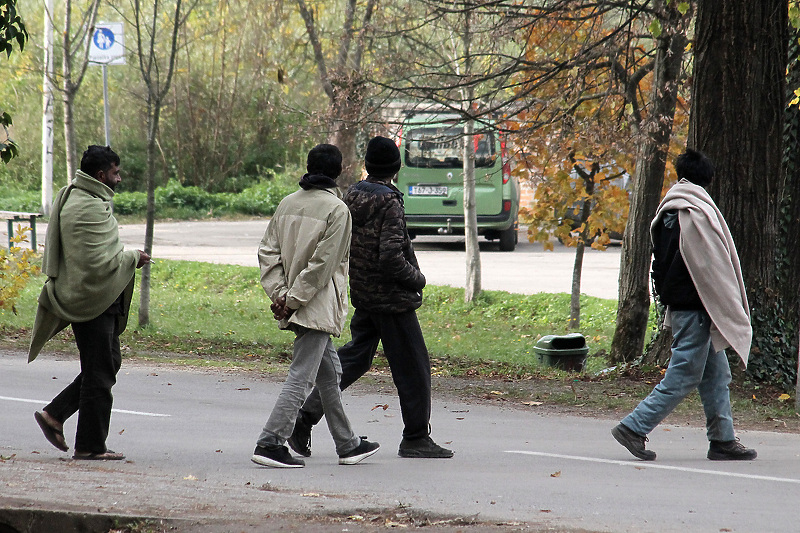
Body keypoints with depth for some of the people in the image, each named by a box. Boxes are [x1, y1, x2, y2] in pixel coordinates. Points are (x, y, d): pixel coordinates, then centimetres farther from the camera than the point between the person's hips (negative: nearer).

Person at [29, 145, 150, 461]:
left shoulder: (72, 199, 14)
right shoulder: (88, 208, -20)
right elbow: (97, 261, -25)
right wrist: (133, 259, -11)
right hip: (92, 301, -11)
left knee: (108, 363, 16)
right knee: (99, 373, -3)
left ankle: (54, 414, 18)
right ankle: (90, 445, 4)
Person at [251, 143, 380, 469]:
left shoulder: (287, 204, 9)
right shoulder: (336, 210, -11)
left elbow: (268, 251, 6)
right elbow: (322, 264, -17)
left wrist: (279, 293, 0)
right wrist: (293, 300, -12)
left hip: (297, 306, 8)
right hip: (318, 307, -8)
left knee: (330, 374, 18)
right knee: (301, 376, -8)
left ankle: (347, 445, 26)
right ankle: (270, 443, -14)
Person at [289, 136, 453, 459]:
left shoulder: (351, 197, 5)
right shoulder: (389, 204, -18)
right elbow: (391, 258, -24)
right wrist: (417, 279, -9)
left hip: (363, 296, 8)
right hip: (391, 298, -8)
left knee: (354, 358, 15)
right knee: (412, 366, 2)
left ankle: (307, 413, 6)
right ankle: (416, 439, 8)